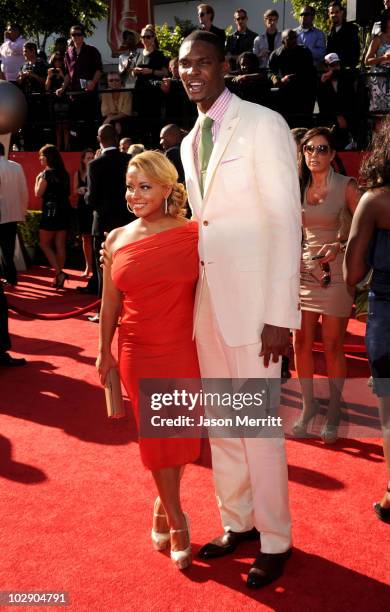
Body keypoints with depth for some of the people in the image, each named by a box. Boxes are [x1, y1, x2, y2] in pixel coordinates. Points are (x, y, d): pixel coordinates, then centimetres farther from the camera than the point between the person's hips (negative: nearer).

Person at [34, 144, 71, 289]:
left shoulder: (47, 174, -12)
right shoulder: (64, 174, 10)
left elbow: (38, 193, -11)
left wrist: (38, 179, 3)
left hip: (51, 211, -7)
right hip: (64, 211, 7)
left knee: (44, 244, 4)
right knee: (60, 245, 9)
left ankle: (59, 273, -8)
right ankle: (59, 276, 12)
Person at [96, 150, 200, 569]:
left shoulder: (193, 234, -5)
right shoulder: (117, 239, 2)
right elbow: (110, 301, 8)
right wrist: (104, 351, 10)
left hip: (186, 349, -1)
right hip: (139, 351, 1)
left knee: (181, 428, 9)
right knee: (155, 432, 6)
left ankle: (163, 504, 34)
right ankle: (176, 522, 22)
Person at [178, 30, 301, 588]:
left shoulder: (263, 125, -8)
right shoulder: (190, 142, 14)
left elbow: (287, 222, -13)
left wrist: (281, 314, -16)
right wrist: (190, 295, 13)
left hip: (253, 301, -7)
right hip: (207, 298, 7)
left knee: (259, 427, 2)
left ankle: (274, 541, 21)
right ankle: (237, 522, 33)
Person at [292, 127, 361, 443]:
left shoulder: (346, 186, -5)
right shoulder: (298, 187, 8)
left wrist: (338, 248, -20)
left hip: (336, 272, -4)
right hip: (304, 270, 4)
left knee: (333, 346, 1)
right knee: (301, 343, 3)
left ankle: (333, 412, 16)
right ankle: (308, 406, 19)